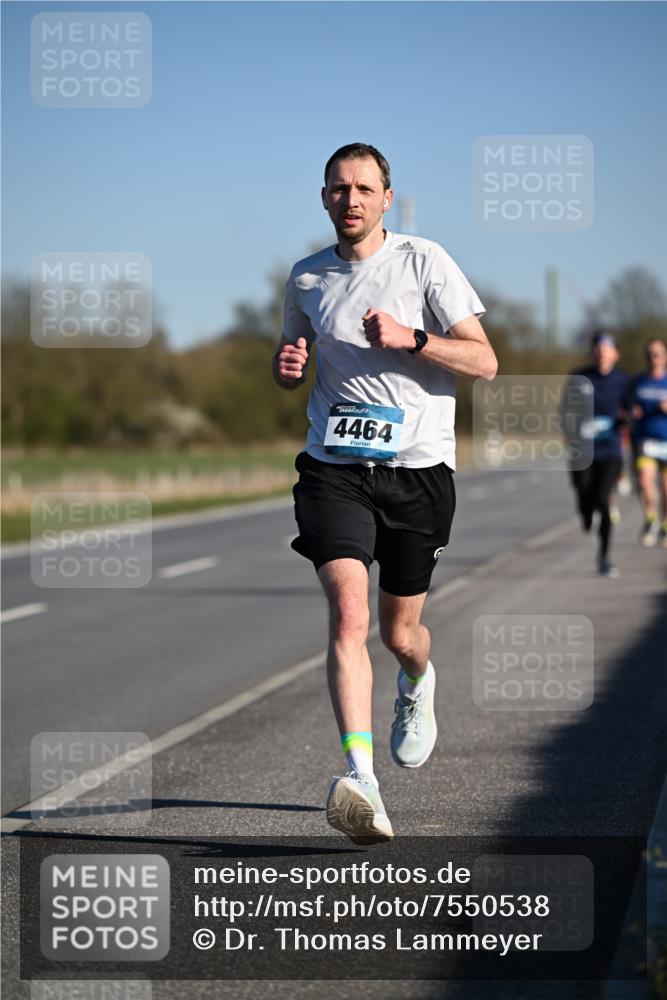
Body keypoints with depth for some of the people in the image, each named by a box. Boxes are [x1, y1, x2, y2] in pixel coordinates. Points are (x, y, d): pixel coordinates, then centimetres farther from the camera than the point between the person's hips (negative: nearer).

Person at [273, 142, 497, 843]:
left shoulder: (424, 262, -2)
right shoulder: (307, 277, 9)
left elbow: (484, 361, -5)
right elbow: (289, 362, 25)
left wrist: (408, 337, -19)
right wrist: (287, 364, 0)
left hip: (416, 466, -1)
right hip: (335, 466, 1)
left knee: (400, 632, 10)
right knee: (348, 613, -20)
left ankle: (418, 686, 49)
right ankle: (360, 781, -30)